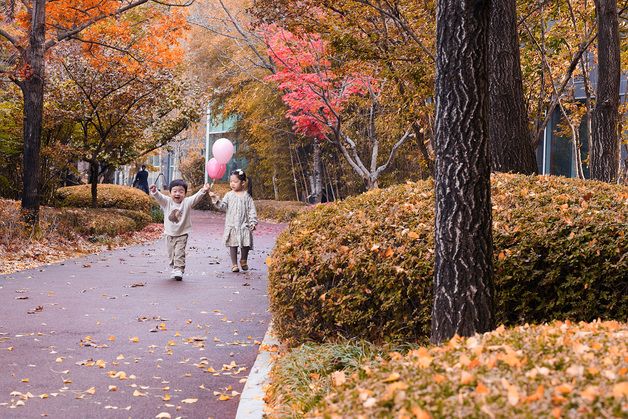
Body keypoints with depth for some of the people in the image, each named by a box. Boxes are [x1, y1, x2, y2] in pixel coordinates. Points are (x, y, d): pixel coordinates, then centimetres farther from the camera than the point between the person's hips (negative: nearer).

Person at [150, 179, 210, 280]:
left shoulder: (187, 202, -9)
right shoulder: (167, 202, -5)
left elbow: (196, 197, -22)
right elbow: (159, 197, -19)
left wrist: (203, 191, -42)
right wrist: (154, 192, -42)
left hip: (182, 234, -3)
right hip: (169, 234, 3)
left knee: (179, 253, -10)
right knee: (171, 254, 15)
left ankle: (179, 270, -9)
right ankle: (174, 268, 31)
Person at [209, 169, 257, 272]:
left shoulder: (247, 196, 1)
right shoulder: (229, 195, 4)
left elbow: (251, 210, 0)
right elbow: (222, 206, -3)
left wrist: (253, 222, -7)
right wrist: (215, 199, -18)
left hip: (244, 225, -1)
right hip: (232, 225, 1)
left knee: (245, 244, 1)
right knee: (233, 245, 2)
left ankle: (243, 261, 27)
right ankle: (234, 264, 12)